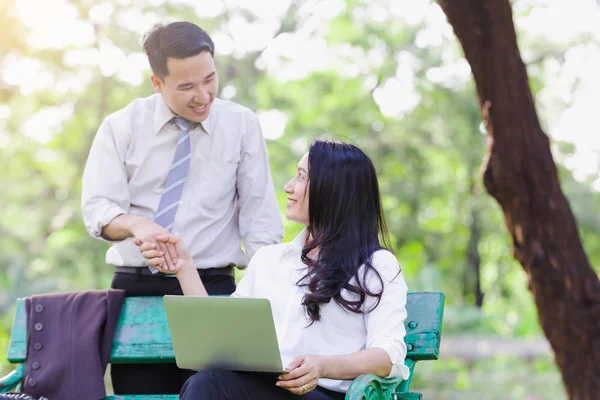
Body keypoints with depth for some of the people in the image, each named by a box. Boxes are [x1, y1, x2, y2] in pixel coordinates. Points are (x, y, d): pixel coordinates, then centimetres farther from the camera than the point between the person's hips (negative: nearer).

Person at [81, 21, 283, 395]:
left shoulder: (242, 125, 3)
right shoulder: (122, 127, 3)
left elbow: (260, 218, 2)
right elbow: (97, 209, -4)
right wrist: (136, 224, -26)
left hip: (213, 288, 0)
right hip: (137, 288, 1)